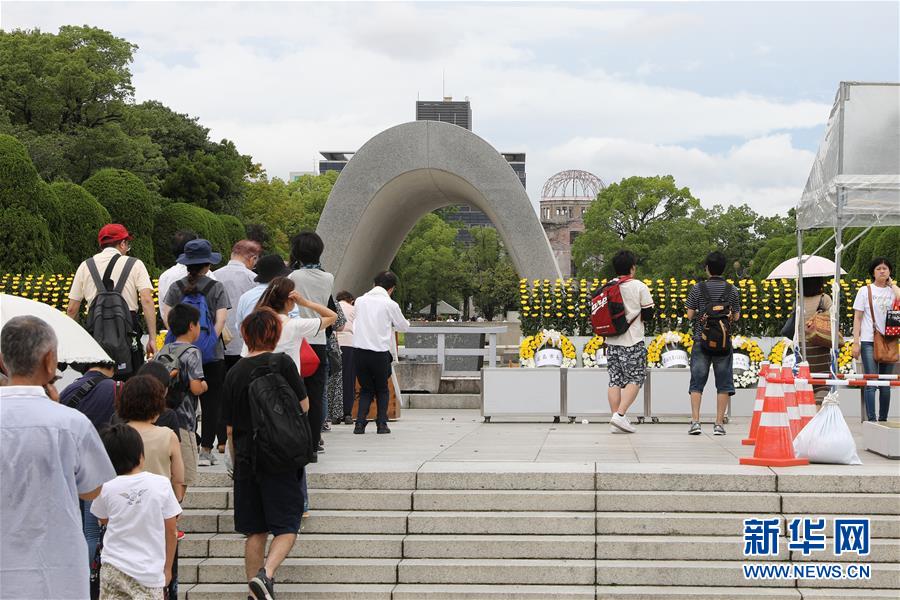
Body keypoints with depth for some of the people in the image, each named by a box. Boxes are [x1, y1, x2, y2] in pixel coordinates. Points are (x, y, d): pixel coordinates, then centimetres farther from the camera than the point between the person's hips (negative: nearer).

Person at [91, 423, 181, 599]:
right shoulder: (161, 484, -8)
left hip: (113, 570, 1)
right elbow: (171, 530, 0)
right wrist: (167, 568, 11)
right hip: (150, 572, -1)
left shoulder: (107, 488, -5)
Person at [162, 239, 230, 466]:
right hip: (212, 354, -2)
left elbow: (166, 316, -2)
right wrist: (211, 341, -5)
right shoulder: (216, 287, -2)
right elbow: (220, 320, -10)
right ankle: (206, 450, 4)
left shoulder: (176, 287, 4)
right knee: (210, 401, 5)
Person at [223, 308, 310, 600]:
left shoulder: (234, 372, 6)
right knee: (286, 527, 0)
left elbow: (229, 428, 11)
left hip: (245, 460, 4)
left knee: (255, 531, 11)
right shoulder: (282, 363, -7)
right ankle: (266, 573, -22)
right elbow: (304, 406, 0)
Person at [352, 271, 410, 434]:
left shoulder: (360, 300, 6)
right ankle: (382, 423, 9)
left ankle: (360, 422, 2)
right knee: (382, 389, 17)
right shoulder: (390, 304, -4)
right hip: (380, 352, -3)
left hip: (359, 350, 3)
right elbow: (403, 326, 9)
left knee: (365, 389, 17)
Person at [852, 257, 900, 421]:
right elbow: (857, 318, 2)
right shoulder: (865, 291, 4)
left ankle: (883, 419, 14)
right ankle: (871, 419, -10)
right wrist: (856, 343, -5)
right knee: (871, 382, -9)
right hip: (869, 341, -3)